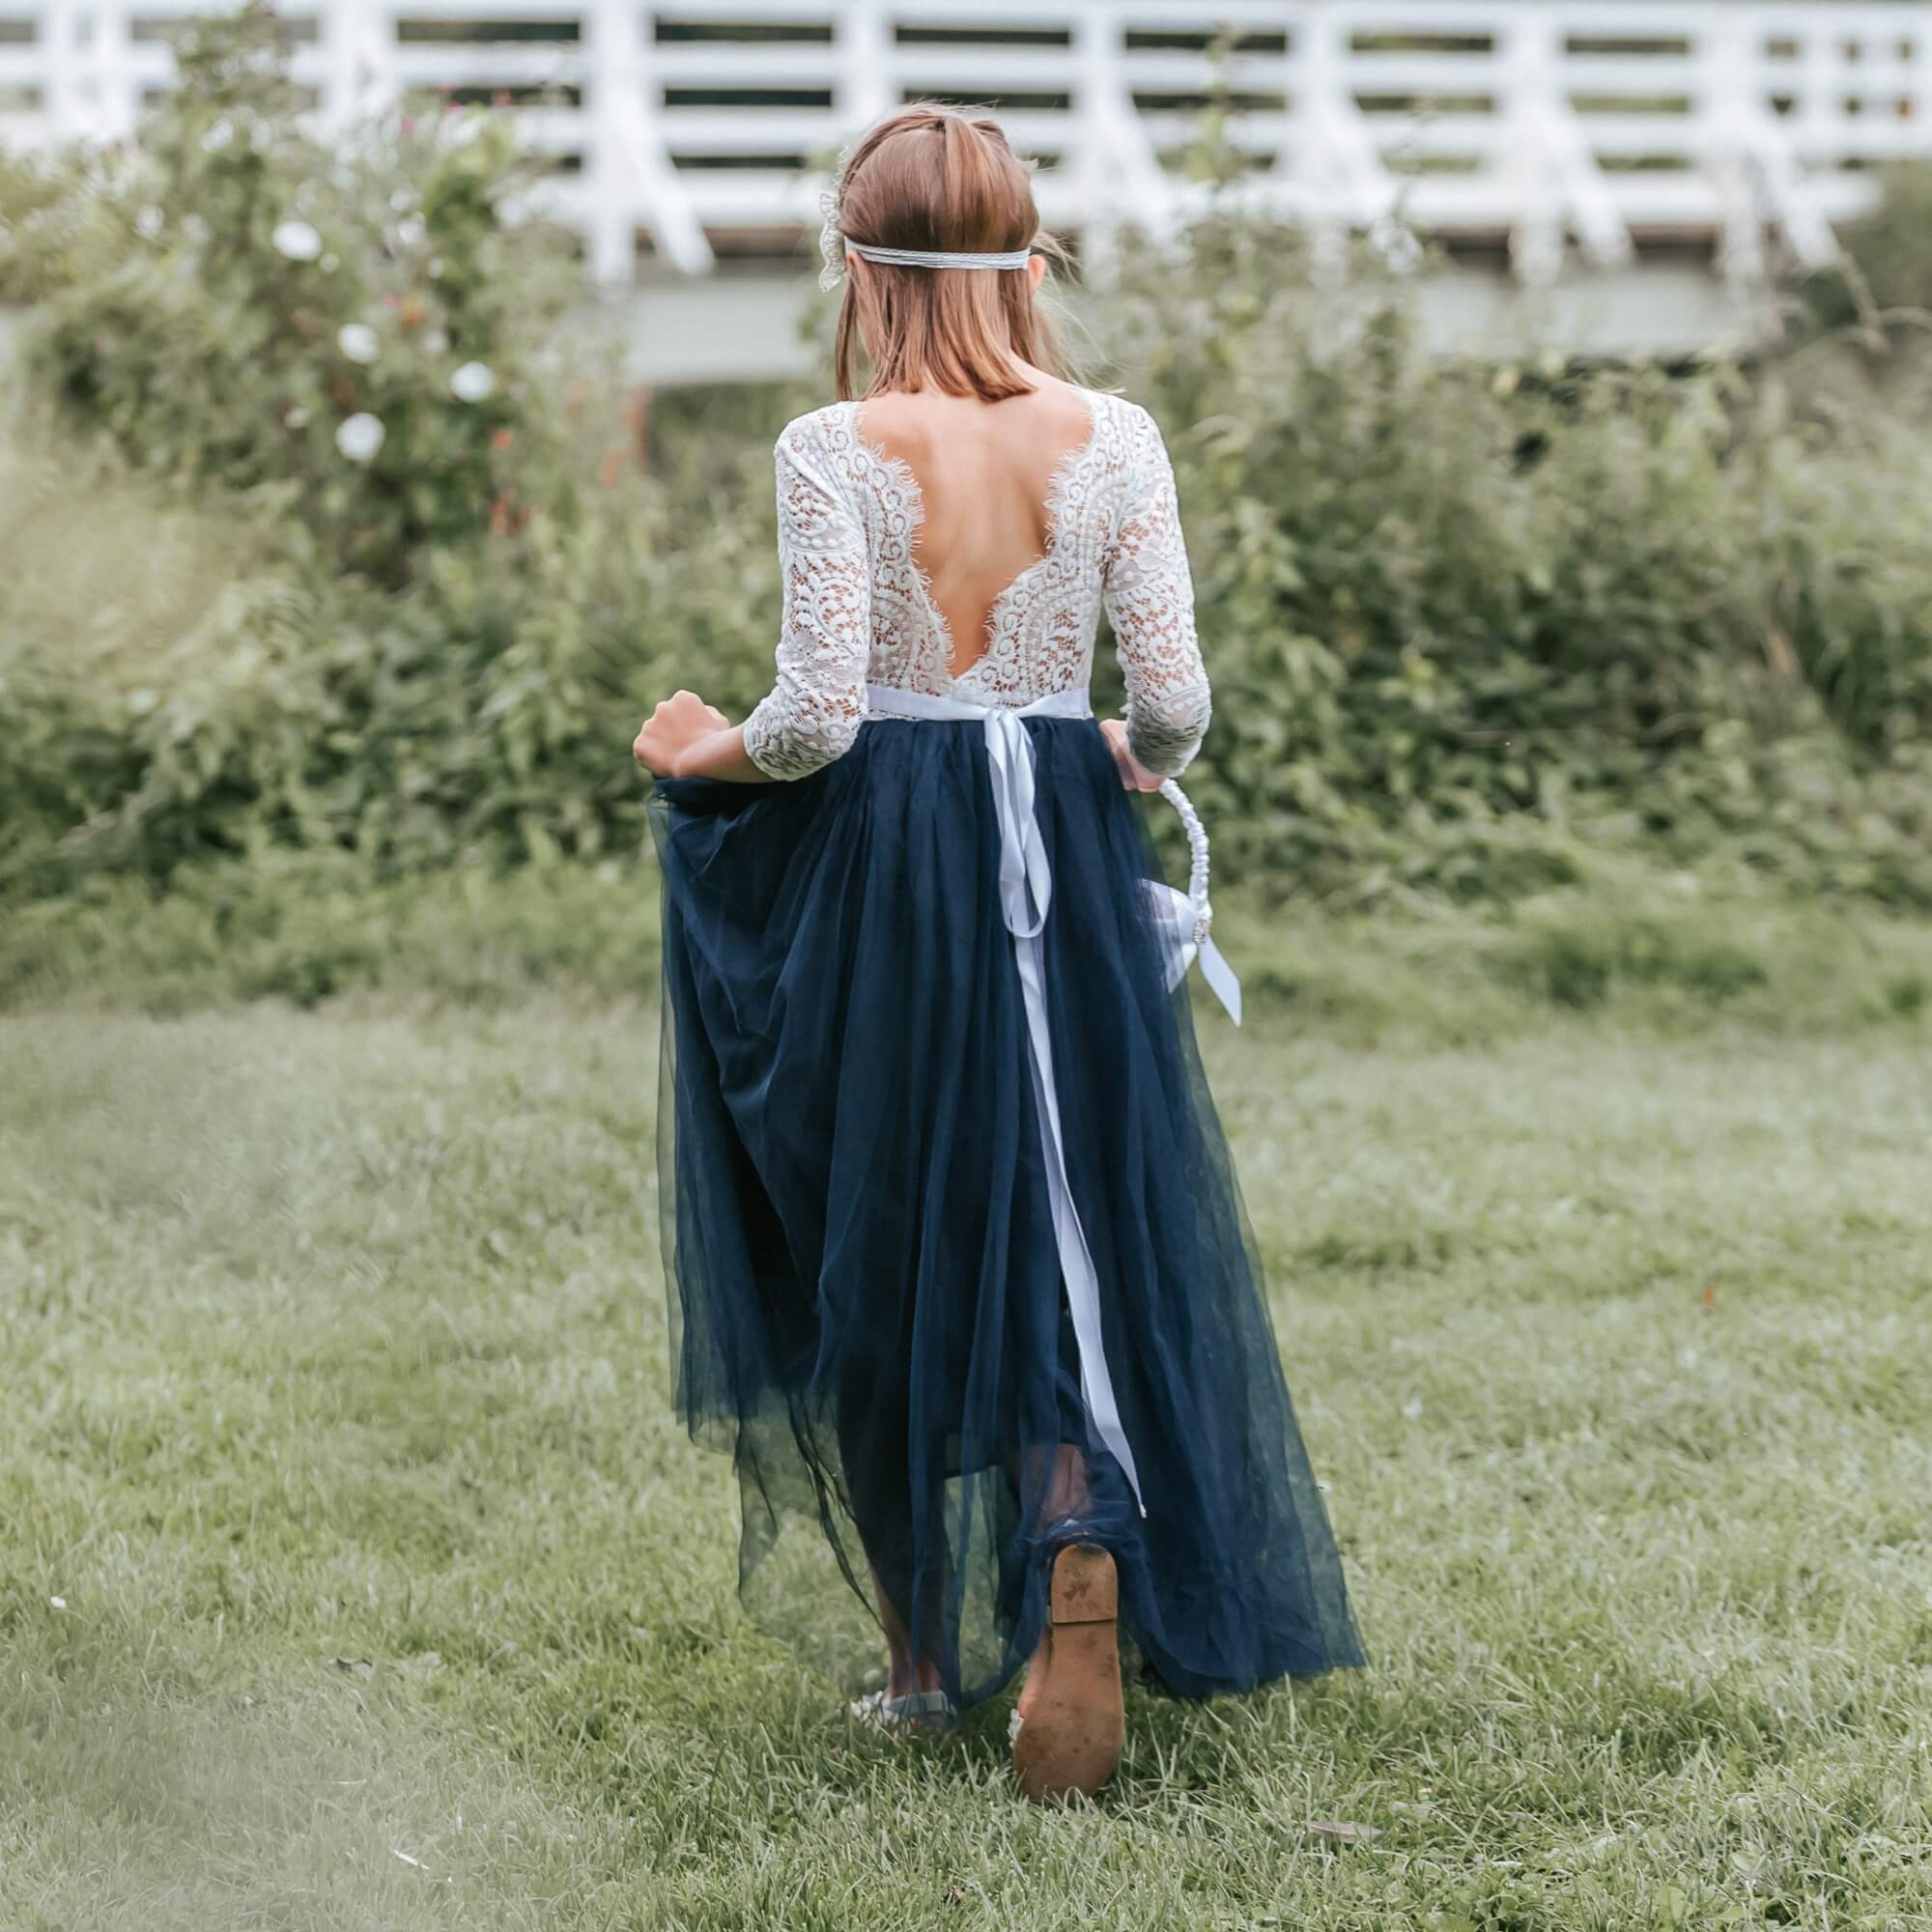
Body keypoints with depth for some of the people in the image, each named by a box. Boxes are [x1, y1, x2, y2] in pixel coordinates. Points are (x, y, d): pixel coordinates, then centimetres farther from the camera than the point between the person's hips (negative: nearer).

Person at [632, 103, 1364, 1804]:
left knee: (875, 1245, 12)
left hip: (880, 870, -1)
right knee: (1069, 1221, 7)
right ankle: (1084, 1554, -18)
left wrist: (701, 753, 6)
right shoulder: (1113, 439, -3)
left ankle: (916, 1651, 21)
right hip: (1065, 859, 2)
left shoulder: (834, 451, -10)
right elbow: (1173, 699, -4)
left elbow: (817, 717, -14)